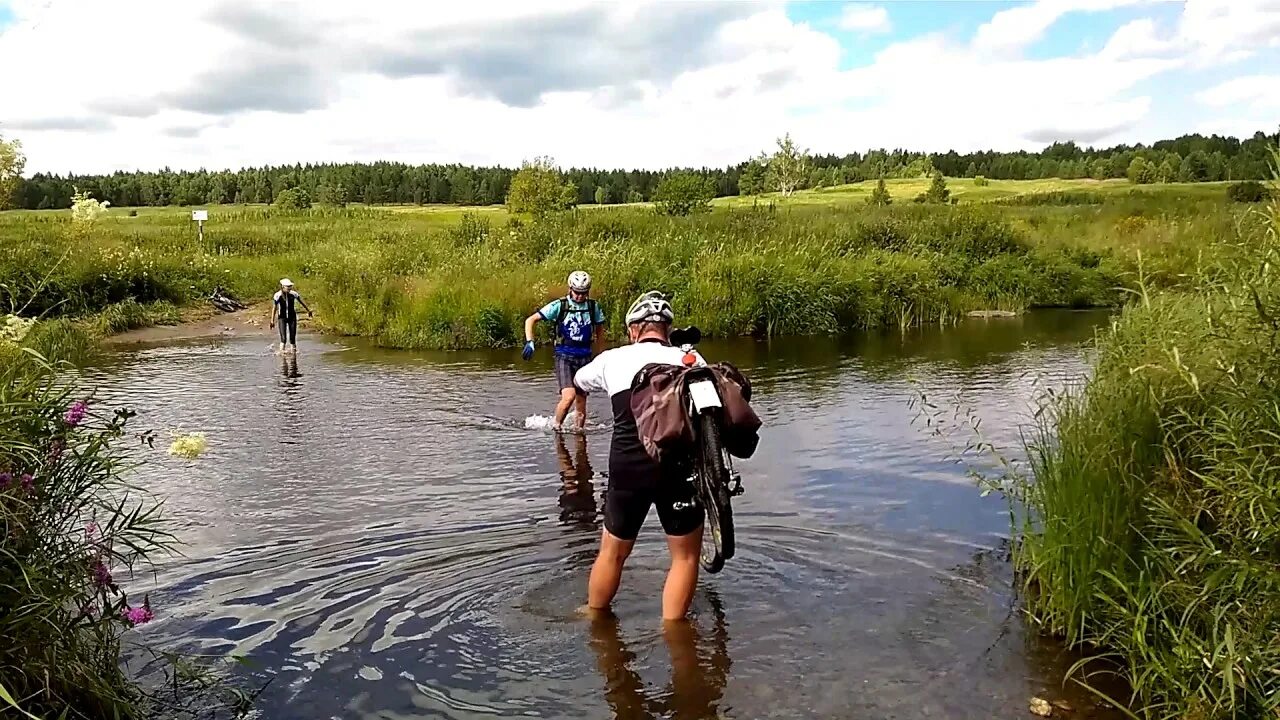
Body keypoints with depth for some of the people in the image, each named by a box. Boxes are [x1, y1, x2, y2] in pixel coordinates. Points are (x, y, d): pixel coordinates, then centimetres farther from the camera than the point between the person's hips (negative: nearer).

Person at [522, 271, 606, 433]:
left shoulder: (593, 307, 3)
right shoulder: (559, 305, -6)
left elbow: (600, 328, 20)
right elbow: (530, 320, -4)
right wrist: (529, 342, -17)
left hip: (584, 358, 3)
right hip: (564, 357, -3)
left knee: (581, 403, 4)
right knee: (569, 396, -19)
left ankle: (579, 431, 20)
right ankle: (557, 426, 3)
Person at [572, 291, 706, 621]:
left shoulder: (612, 359, 8)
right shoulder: (689, 359, 4)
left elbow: (578, 381, 28)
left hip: (627, 471, 2)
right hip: (679, 468, -2)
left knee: (612, 553, 20)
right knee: (685, 555, 15)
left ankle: (593, 616, 38)